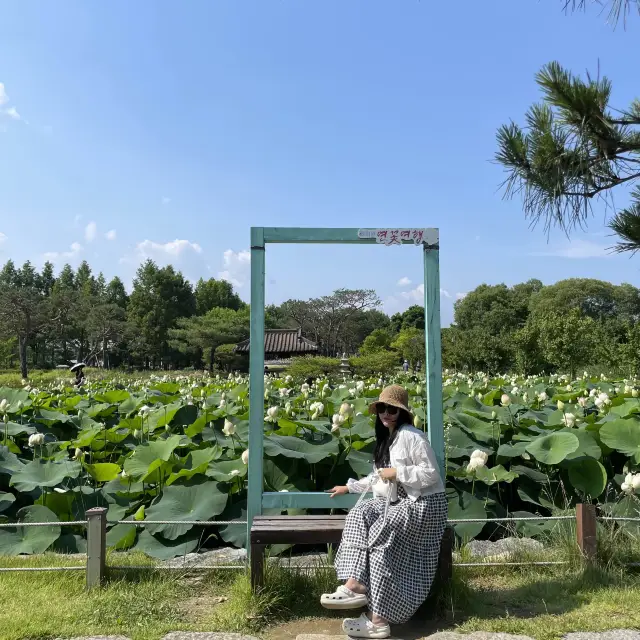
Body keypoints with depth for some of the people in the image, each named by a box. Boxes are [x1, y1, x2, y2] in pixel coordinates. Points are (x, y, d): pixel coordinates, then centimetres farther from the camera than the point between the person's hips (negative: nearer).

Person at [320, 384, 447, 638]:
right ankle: (355, 584, -25)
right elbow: (378, 478, 25)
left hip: (424, 504, -9)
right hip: (400, 501, 9)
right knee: (360, 514, -13)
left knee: (381, 533, -26)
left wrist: (397, 472, -20)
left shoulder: (411, 436, -16)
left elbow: (432, 474, -21)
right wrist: (349, 487, 23)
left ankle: (378, 619, -21)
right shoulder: (386, 439, 15)